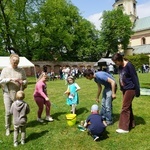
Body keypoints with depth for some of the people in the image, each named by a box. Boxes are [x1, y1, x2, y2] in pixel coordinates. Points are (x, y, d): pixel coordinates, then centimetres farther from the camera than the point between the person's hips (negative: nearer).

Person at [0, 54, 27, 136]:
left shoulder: (21, 70, 2)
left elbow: (25, 80, 6)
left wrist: (23, 82, -17)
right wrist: (10, 79, -21)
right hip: (8, 94, -2)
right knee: (8, 112, 0)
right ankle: (7, 128, 19)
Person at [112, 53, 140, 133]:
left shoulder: (129, 65, -17)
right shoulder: (120, 67, 6)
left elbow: (135, 78, -15)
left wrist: (137, 91, -14)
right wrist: (121, 88, 12)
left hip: (130, 89, -8)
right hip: (124, 89, 8)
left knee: (125, 108, -4)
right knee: (128, 107, 16)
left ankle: (124, 128, 6)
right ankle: (131, 124, 30)